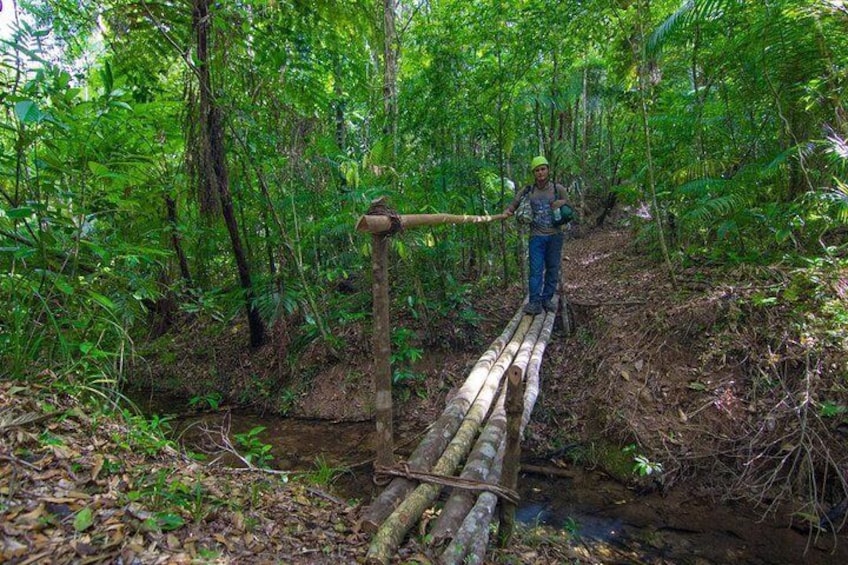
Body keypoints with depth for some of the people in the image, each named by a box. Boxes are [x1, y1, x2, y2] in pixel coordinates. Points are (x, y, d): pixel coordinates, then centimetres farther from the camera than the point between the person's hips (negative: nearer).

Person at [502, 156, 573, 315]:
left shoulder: (558, 189, 4)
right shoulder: (528, 191, 4)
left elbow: (568, 210, 12)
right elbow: (514, 204, 4)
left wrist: (561, 204, -9)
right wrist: (507, 211, -18)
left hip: (554, 236, 1)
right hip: (536, 236, -1)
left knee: (552, 269, 6)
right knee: (535, 270, -7)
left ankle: (547, 299, 16)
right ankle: (535, 302, -7)